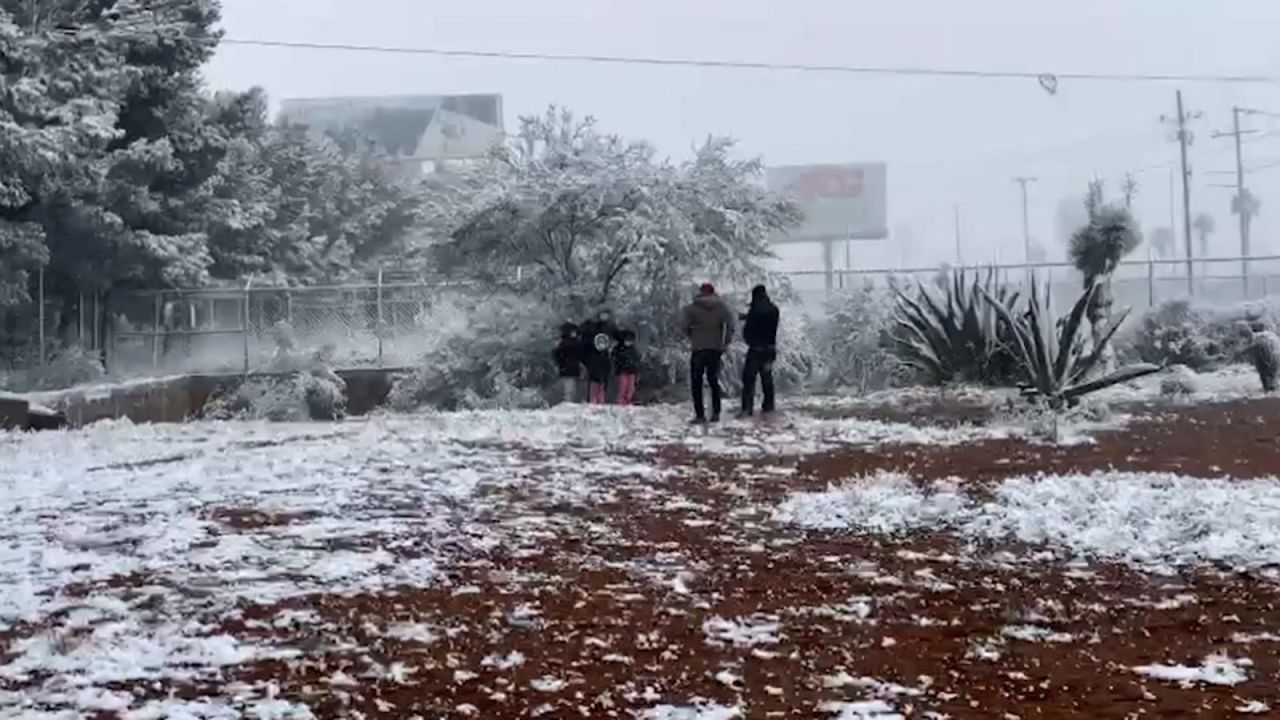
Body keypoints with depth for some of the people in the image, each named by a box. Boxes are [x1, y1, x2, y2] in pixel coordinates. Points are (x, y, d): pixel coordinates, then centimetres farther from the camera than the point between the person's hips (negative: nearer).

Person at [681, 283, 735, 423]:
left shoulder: (692, 308, -5)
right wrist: (725, 342, 1)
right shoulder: (722, 307, 3)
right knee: (714, 381, 16)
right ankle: (716, 413, 12)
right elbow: (730, 325, -5)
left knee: (696, 382, 4)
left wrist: (692, 338, 9)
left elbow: (684, 326, -8)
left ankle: (700, 415, -3)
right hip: (715, 349, 3)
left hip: (698, 349, -3)